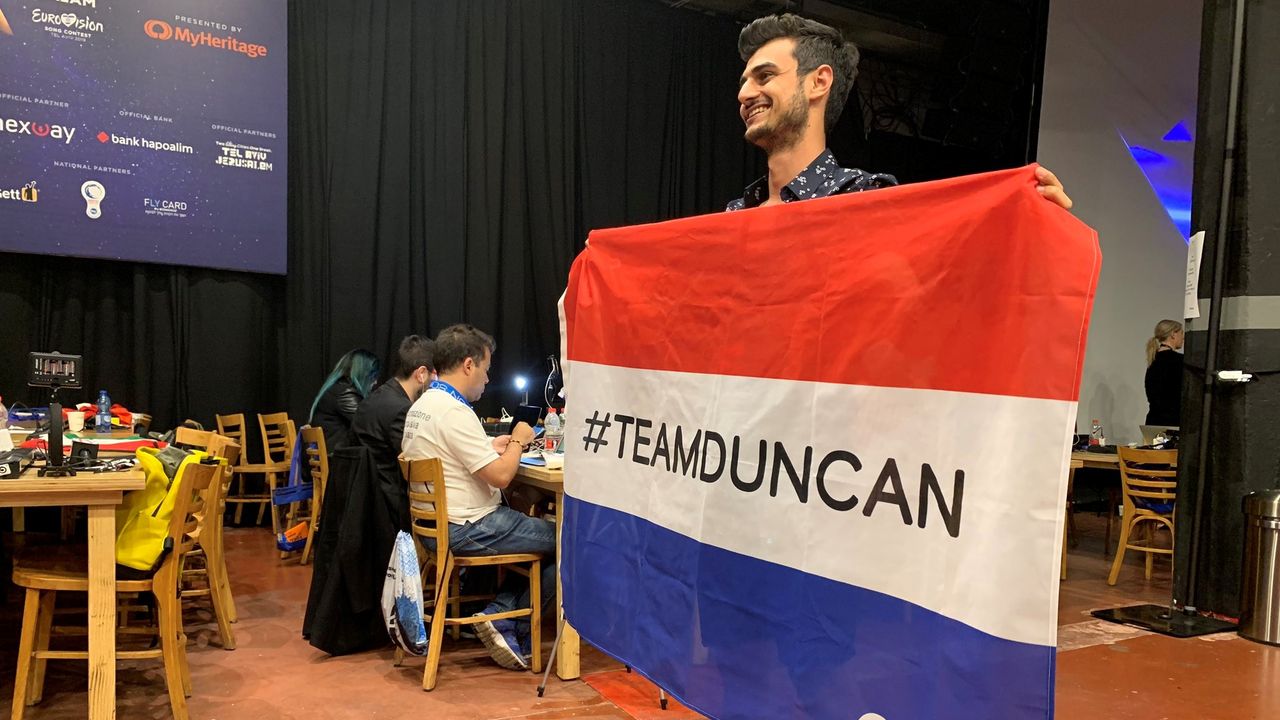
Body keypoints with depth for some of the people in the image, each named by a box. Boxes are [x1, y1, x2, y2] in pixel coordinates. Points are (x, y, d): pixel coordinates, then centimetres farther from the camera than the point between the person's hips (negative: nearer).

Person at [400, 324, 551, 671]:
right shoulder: (454, 412, -20)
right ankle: (511, 628, 4)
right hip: (467, 530, -10)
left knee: (539, 531, 15)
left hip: (438, 524, 10)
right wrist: (518, 441, -4)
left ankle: (499, 613, 6)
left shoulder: (421, 405, 12)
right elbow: (500, 475, -22)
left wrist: (494, 446, 15)